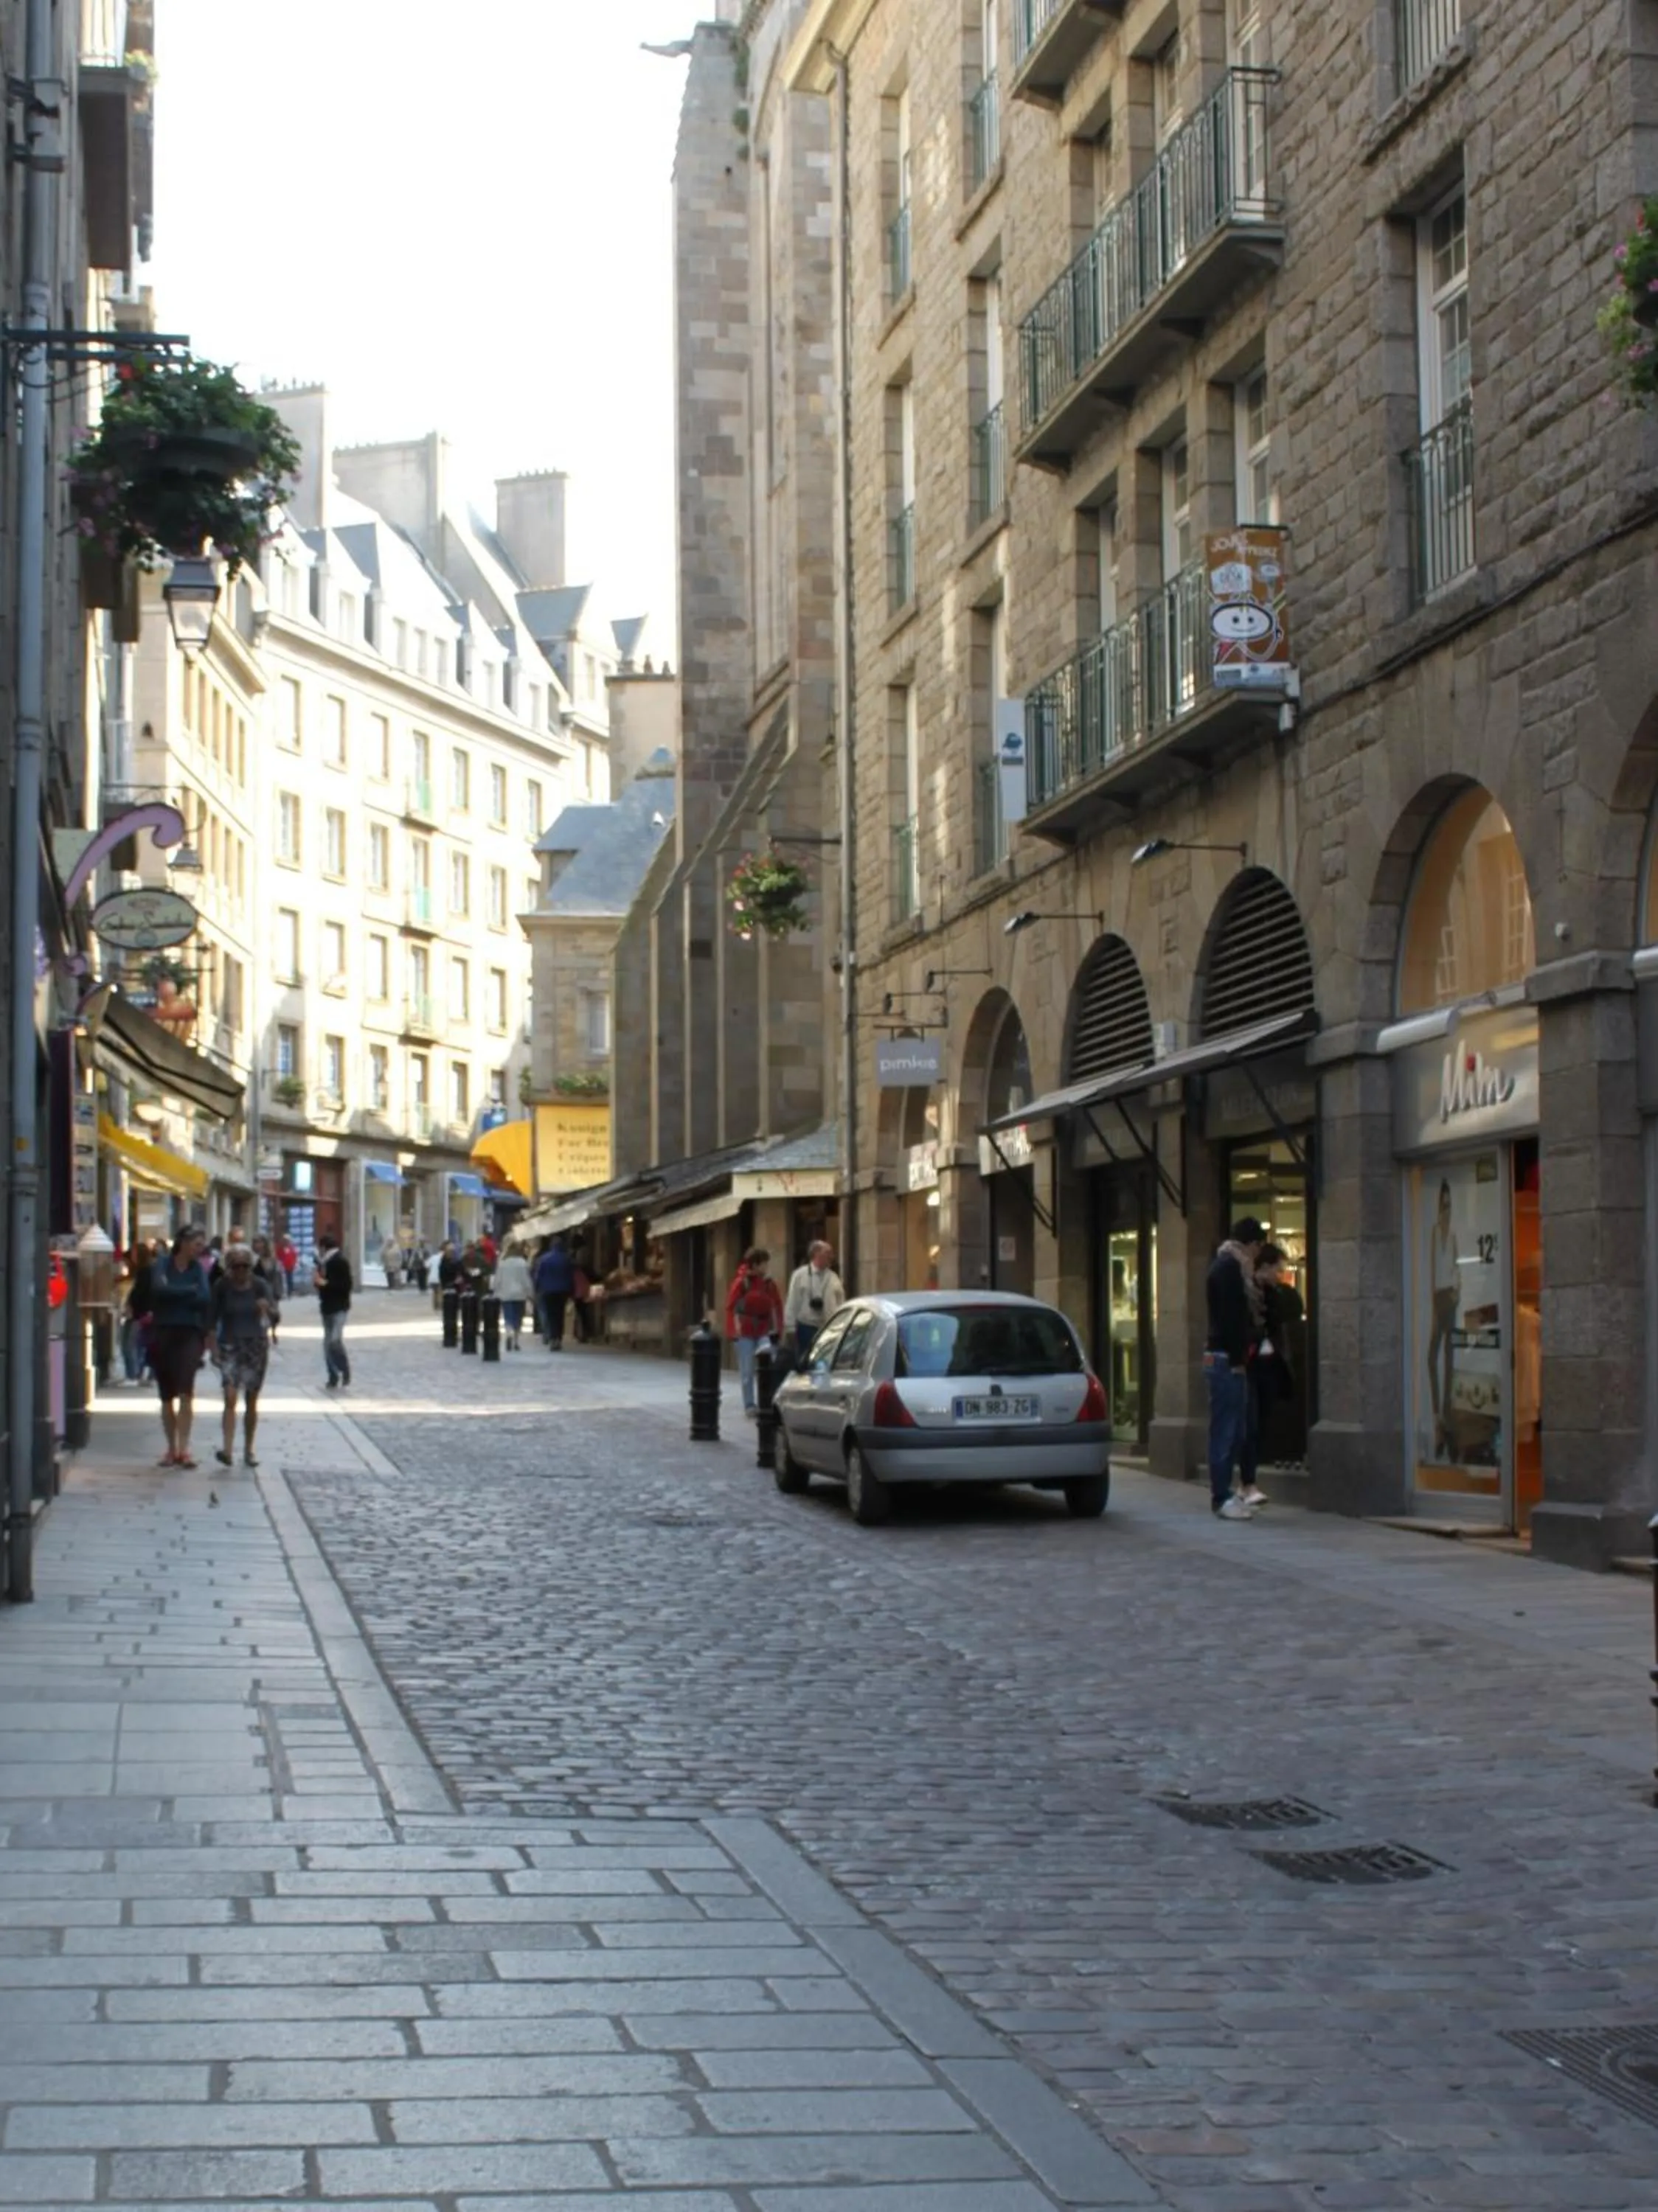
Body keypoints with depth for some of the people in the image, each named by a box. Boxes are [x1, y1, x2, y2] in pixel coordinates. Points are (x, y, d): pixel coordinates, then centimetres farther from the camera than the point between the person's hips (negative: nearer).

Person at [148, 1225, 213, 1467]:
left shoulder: (199, 1269, 7)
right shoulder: (162, 1265, 4)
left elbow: (205, 1299, -7)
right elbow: (160, 1289, -14)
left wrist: (174, 1295, -6)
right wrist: (190, 1291, -7)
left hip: (190, 1333, -1)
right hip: (163, 1332, 1)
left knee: (186, 1390, -16)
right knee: (167, 1396, 6)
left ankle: (184, 1448, -18)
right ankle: (172, 1449, 15)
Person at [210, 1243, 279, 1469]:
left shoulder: (260, 1285, -2)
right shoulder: (222, 1286, -3)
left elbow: (274, 1316, -9)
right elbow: (213, 1319, 3)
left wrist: (267, 1308, -32)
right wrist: (213, 1346, -5)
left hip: (256, 1346, 1)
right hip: (230, 1346, -1)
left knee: (251, 1401, 8)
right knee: (230, 1397, -16)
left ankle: (248, 1451, 18)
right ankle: (228, 1449, -25)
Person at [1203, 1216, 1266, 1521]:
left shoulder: (1227, 1265, 20)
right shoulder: (1230, 1267, -13)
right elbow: (1231, 1318, -20)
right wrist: (1237, 1359, -20)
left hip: (1228, 1358, 11)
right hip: (1227, 1359, -11)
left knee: (1235, 1431, 12)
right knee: (1227, 1430, -8)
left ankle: (1222, 1495, 16)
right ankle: (1222, 1498, -6)